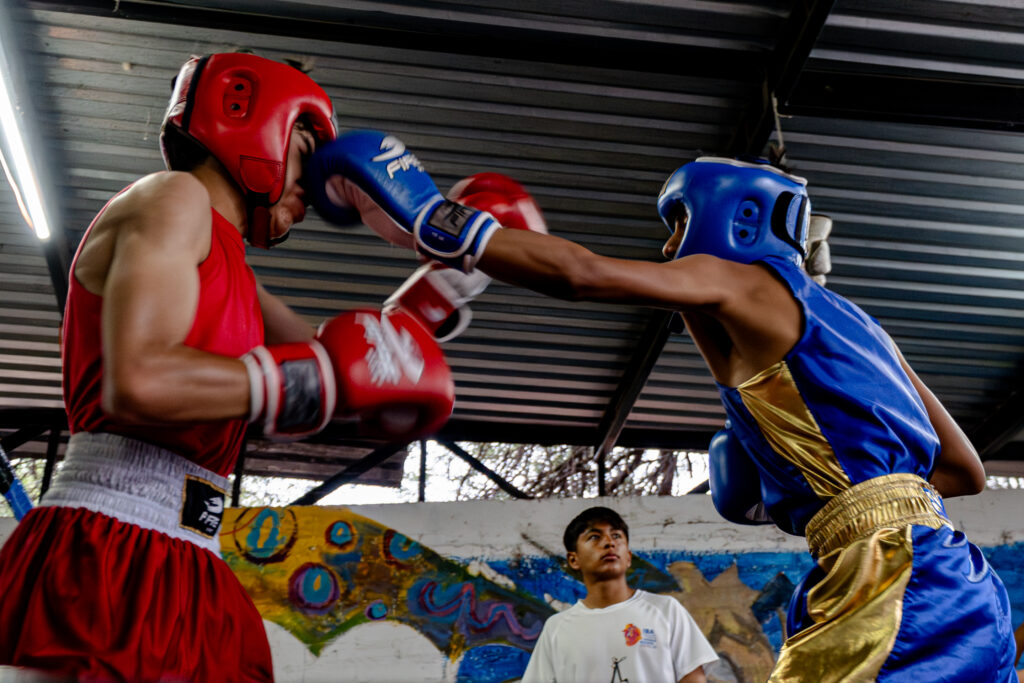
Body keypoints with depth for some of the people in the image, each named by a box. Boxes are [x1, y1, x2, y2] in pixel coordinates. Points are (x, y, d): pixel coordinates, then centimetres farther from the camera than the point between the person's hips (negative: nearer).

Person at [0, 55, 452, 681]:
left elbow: (341, 361, 24)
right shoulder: (175, 198, -5)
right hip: (112, 552, -9)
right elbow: (138, 382, -21)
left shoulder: (226, 267, 22)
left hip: (183, 566, 9)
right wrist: (327, 374, -16)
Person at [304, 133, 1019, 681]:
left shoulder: (743, 281, 0)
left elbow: (580, 273, -15)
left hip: (892, 570, -9)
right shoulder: (847, 320, 24)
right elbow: (966, 471, 24)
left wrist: (435, 226, -8)